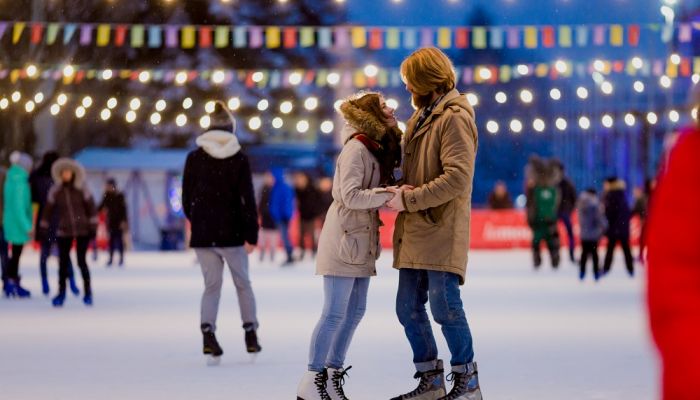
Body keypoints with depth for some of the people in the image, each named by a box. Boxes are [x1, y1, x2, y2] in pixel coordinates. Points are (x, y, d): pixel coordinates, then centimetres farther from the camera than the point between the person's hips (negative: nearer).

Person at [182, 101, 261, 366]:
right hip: (232, 232, -1)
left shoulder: (194, 158, -1)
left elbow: (187, 197, 5)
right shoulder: (239, 159, -6)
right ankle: (251, 335, 17)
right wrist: (251, 234, -7)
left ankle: (207, 334, -16)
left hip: (203, 234, 1)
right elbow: (247, 199, -9)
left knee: (211, 285, 5)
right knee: (243, 283, 15)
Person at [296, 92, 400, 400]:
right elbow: (350, 196, -22)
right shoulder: (356, 149, -15)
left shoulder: (378, 149, 12)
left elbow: (374, 195, 9)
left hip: (361, 241, 9)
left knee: (355, 311, 11)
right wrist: (392, 195, -25)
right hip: (344, 237, -9)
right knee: (335, 313, -7)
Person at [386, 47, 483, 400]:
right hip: (414, 232, 9)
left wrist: (410, 199, -18)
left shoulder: (454, 118, -10)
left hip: (442, 230, -9)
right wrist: (402, 189, 2)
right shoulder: (421, 117, 19)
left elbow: (458, 178, -20)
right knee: (408, 309, 10)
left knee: (444, 305, -9)